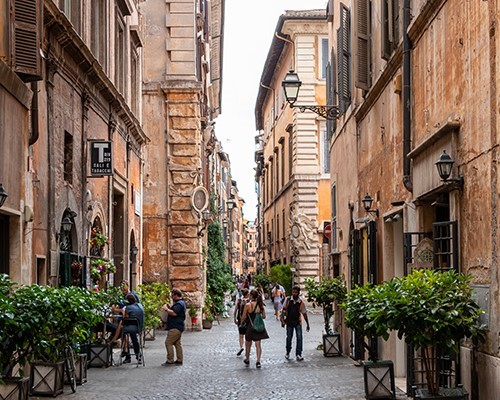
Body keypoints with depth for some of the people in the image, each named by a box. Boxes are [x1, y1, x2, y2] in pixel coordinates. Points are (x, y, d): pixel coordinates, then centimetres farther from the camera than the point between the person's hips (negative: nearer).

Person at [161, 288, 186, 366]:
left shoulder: (179, 304, -16)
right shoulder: (181, 303, 19)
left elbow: (174, 313, -27)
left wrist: (166, 309, -15)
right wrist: (169, 308, 11)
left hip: (175, 327, -11)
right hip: (178, 327, 11)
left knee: (168, 343, -10)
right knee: (177, 343, 12)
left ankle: (170, 360, -10)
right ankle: (179, 360, 14)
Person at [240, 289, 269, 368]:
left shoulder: (248, 305, -13)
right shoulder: (260, 304, -1)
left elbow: (243, 317, -7)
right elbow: (264, 316, 5)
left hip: (250, 326, -3)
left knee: (248, 345, 16)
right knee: (258, 345, 5)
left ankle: (247, 360, 32)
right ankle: (258, 361, -7)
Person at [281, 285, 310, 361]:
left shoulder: (301, 303, -5)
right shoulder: (288, 300, -5)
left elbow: (304, 314, 3)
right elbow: (284, 310, -3)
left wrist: (307, 324, 6)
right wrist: (283, 320, -12)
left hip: (298, 322, 0)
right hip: (289, 322, 0)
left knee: (299, 337, -10)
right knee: (289, 338, 7)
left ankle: (298, 354, -6)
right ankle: (287, 353, 27)